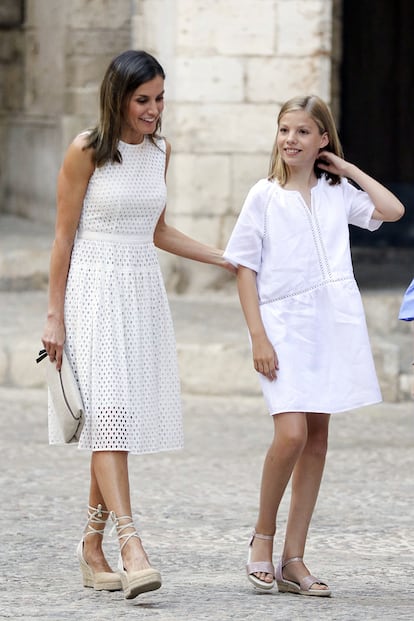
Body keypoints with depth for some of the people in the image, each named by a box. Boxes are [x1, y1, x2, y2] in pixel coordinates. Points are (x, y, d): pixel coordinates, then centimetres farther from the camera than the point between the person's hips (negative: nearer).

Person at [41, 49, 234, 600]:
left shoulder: (160, 151, 10)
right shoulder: (86, 152, -7)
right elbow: (64, 237, -4)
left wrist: (226, 261, 20)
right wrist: (55, 316, -6)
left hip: (143, 293, 6)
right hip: (94, 290, -6)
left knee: (124, 423, 4)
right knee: (110, 414, -16)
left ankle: (92, 545, 14)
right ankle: (131, 548, -26)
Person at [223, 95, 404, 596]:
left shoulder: (337, 193, 10)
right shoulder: (264, 197, 1)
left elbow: (392, 210, -2)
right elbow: (245, 270, 0)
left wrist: (349, 170, 5)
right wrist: (258, 337, -9)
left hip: (333, 327, 4)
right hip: (283, 326, -4)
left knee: (316, 440, 4)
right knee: (291, 434, -18)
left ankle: (293, 559, 9)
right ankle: (262, 536, 3)